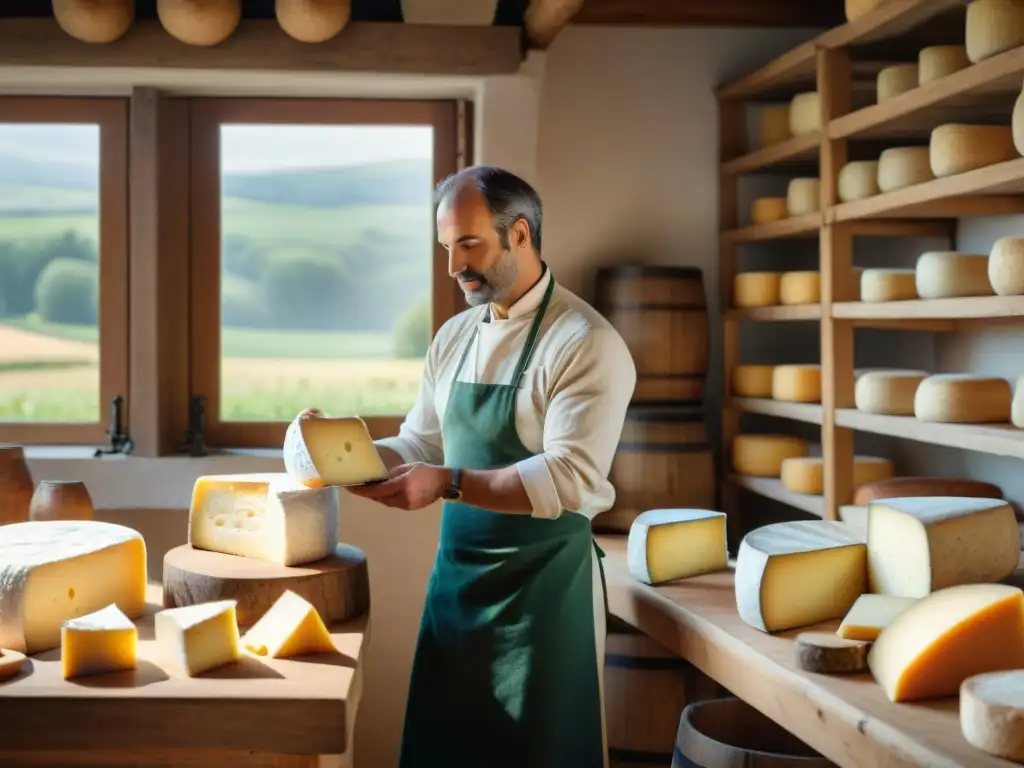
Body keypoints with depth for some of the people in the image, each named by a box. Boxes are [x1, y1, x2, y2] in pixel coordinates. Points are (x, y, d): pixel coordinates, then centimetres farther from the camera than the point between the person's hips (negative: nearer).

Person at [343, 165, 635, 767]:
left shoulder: (587, 343, -14)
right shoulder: (453, 337, 9)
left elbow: (570, 479, -23)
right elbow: (420, 445, 13)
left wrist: (448, 484, -28)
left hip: (543, 579, -7)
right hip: (457, 571, 7)